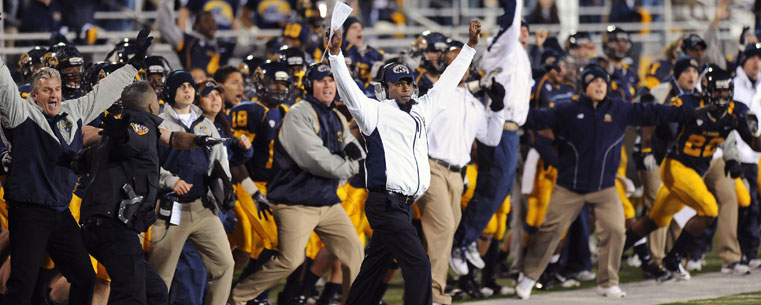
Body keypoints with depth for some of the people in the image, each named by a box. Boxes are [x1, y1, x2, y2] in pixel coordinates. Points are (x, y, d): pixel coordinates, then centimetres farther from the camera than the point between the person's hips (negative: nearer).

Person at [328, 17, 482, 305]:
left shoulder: (421, 109, 16)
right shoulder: (376, 111, -4)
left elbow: (447, 82, 24)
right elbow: (350, 91, -16)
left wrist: (470, 46, 26)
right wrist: (336, 54, -30)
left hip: (404, 205, 8)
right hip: (385, 203, -8)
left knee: (376, 265, 12)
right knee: (418, 264, -15)